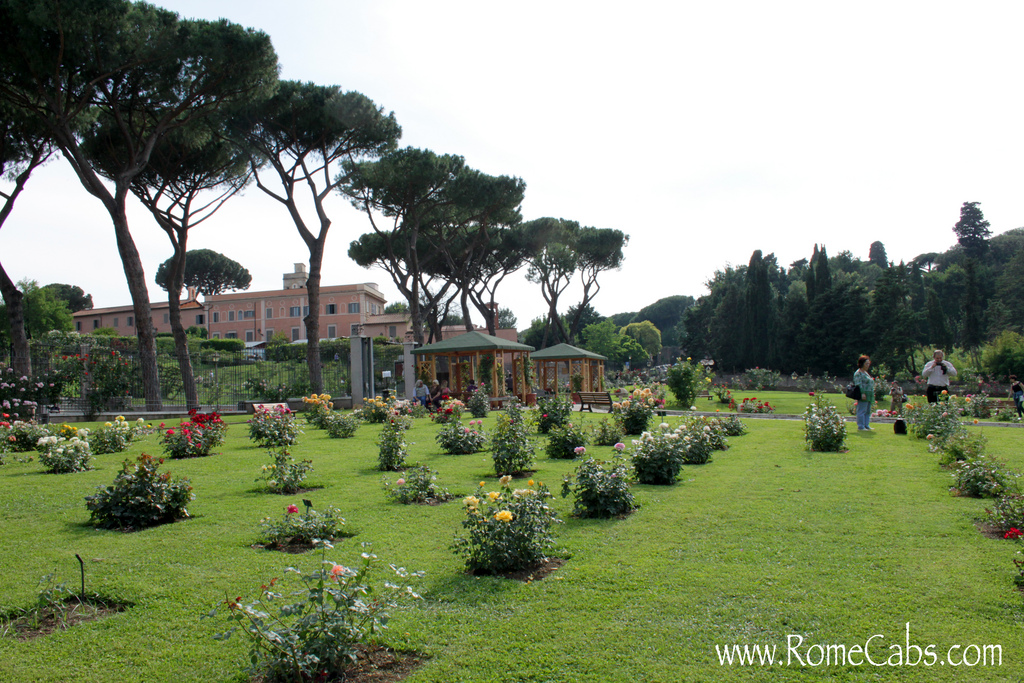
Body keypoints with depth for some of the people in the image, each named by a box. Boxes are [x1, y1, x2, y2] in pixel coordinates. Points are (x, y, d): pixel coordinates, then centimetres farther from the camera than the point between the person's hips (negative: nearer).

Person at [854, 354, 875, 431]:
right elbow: (858, 384, -17)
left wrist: (872, 393, 25)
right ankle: (861, 426, -7)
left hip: (869, 396, 10)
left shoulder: (865, 372, 22)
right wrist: (862, 393, -24)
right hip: (863, 395, -10)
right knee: (862, 411, -8)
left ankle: (866, 425, 16)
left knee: (868, 411, 11)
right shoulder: (858, 373, -9)